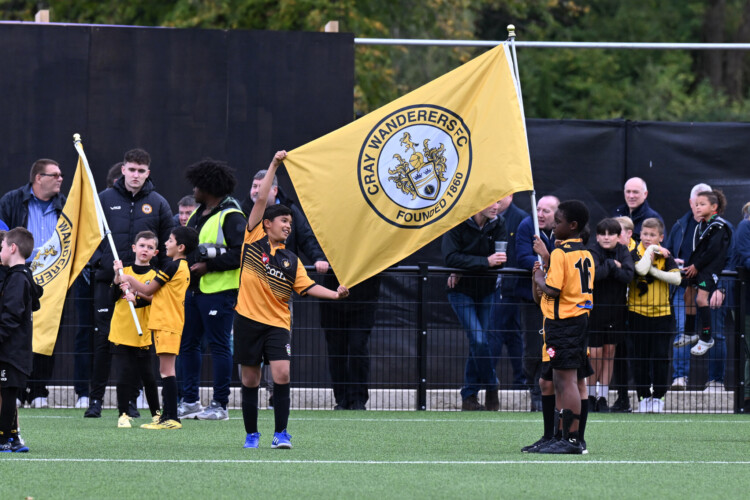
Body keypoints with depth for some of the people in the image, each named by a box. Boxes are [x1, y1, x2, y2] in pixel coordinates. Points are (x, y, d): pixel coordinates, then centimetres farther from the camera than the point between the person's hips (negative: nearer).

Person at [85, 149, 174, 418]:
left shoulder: (158, 204, 5)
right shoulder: (105, 199, 5)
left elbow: (168, 245, 7)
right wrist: (100, 262, -7)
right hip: (108, 282, 0)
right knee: (103, 340, -2)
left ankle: (130, 399, 10)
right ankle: (95, 398, 4)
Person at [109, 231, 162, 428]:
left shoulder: (155, 275, 3)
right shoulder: (124, 271, 7)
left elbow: (151, 298, -11)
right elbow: (113, 296, -2)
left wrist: (136, 299, -29)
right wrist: (117, 277, -16)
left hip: (143, 336, -1)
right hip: (121, 333, 1)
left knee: (148, 377, 4)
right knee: (124, 376, -3)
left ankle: (156, 414, 18)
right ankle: (123, 415, 6)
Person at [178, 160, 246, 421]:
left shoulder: (230, 216, -10)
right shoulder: (197, 214, 18)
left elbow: (241, 253, -17)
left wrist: (208, 266, -18)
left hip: (219, 291, -9)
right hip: (193, 289, 9)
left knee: (219, 345, -4)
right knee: (187, 344, 10)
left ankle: (220, 404, 0)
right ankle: (190, 401, 17)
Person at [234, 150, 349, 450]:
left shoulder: (291, 261, 11)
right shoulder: (254, 240, 3)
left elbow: (307, 287, 6)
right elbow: (261, 199, -1)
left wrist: (335, 293, -9)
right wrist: (274, 165, -4)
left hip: (277, 323, 1)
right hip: (248, 320, -1)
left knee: (282, 375, -14)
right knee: (249, 380, 4)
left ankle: (281, 433, -5)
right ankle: (251, 434, 17)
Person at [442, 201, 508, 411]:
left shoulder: (498, 225, -3)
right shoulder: (458, 223, -14)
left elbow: (501, 259, -10)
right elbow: (450, 257, -22)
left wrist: (465, 269, -20)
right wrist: (485, 262, -30)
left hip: (486, 290, 4)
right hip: (461, 291, -4)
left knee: (479, 342, 2)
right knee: (478, 340, -16)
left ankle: (469, 397, 11)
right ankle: (491, 389, 0)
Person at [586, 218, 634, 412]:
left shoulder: (623, 252, 2)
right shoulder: (592, 251, -10)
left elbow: (628, 275, -13)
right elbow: (594, 273, -27)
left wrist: (609, 268, -20)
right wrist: (612, 266, -15)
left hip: (616, 308, 4)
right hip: (595, 307, -4)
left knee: (609, 352, 6)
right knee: (595, 353, -4)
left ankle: (603, 397, 12)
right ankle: (591, 396, 11)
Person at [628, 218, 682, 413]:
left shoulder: (665, 256, 3)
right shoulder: (635, 254, -1)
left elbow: (677, 278, -11)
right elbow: (641, 269, -22)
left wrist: (654, 271, -16)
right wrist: (650, 251, -13)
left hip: (661, 313, 1)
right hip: (638, 313, -1)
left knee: (661, 356, 1)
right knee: (640, 357, 3)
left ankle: (658, 396, 10)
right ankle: (644, 396, 11)